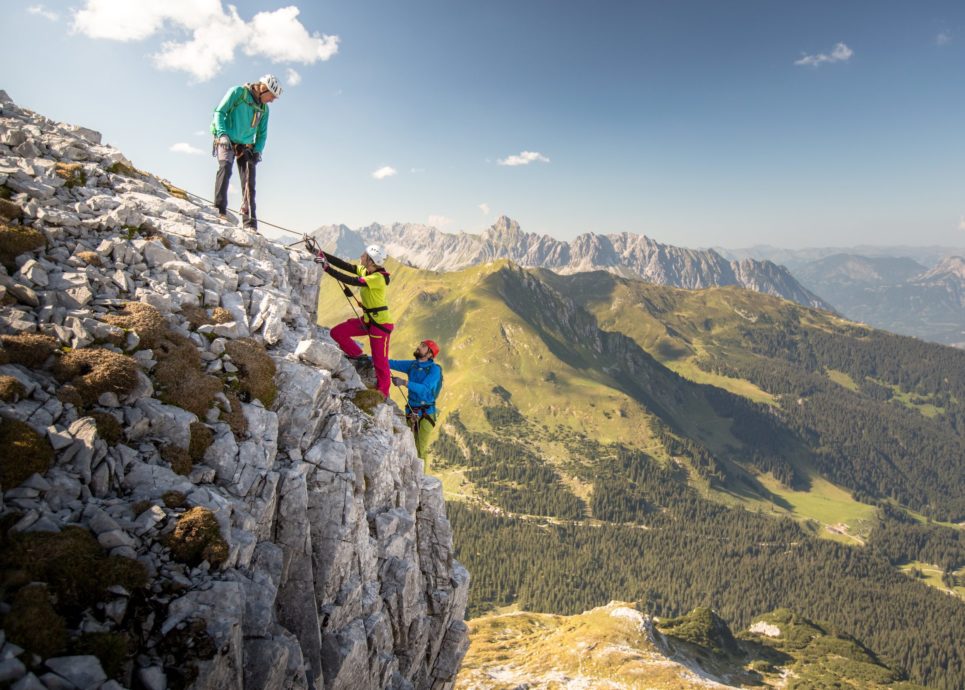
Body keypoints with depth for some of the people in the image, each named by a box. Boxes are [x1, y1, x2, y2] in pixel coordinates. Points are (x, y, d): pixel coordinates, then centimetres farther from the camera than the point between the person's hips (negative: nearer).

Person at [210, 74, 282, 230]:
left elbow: (262, 133, 18)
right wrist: (222, 134, -18)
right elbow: (219, 112, -5)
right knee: (225, 168, -29)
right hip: (226, 142, -5)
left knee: (249, 184, -3)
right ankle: (220, 209, -32)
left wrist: (257, 150, 2)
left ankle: (250, 222, -4)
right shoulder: (237, 92, -3)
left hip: (246, 147, 5)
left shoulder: (264, 109, 13)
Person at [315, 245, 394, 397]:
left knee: (380, 362, 1)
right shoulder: (365, 270, 2)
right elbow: (344, 265, -1)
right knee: (337, 332, -1)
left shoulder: (378, 278, -24)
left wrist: (327, 268, -27)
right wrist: (322, 254, -8)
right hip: (367, 319, 8)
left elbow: (351, 281, -29)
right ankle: (359, 359, 16)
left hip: (381, 323, -8)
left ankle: (383, 394, 20)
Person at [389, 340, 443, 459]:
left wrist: (404, 382, -34)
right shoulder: (412, 365, 7)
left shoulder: (435, 369, -10)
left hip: (425, 414, -5)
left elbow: (425, 389, -23)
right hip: (411, 412, 5)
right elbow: (392, 363, 4)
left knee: (420, 450, -9)